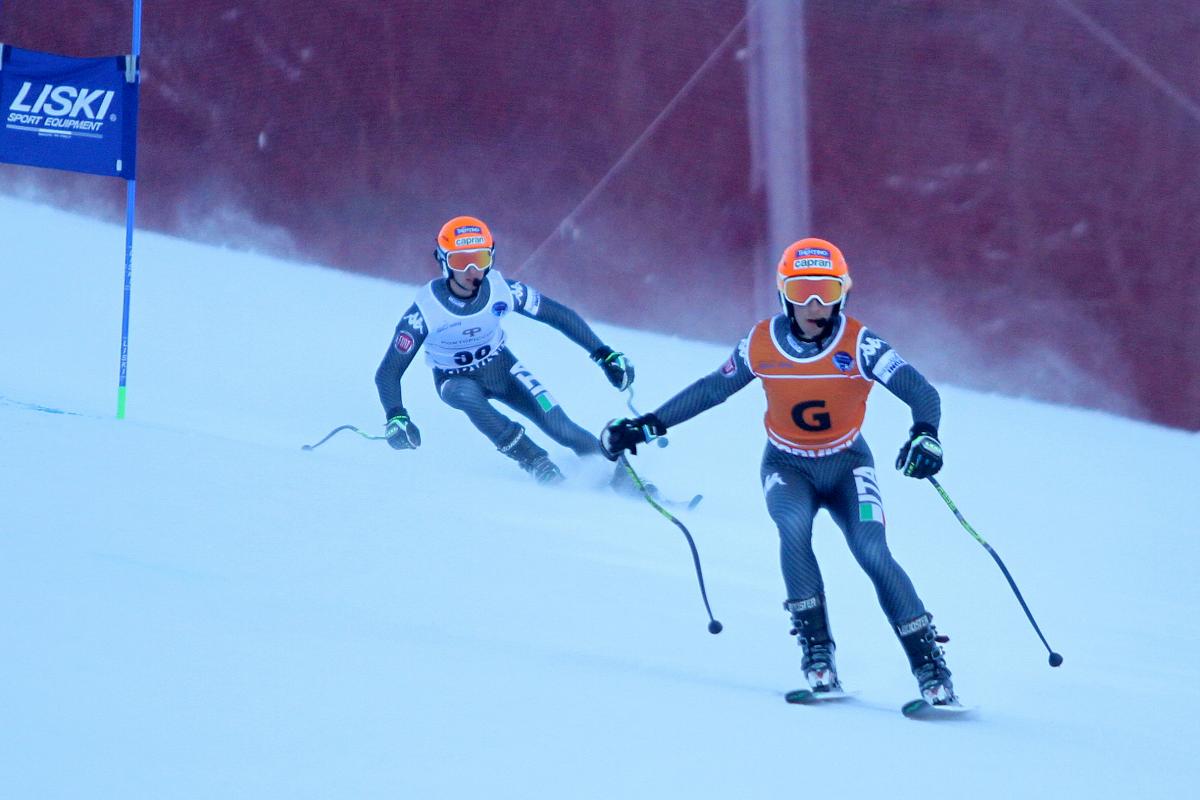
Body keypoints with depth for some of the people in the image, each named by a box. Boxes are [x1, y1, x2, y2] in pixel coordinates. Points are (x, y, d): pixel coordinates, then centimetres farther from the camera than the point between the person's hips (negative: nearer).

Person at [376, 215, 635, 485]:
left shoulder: (502, 290, -22)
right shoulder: (425, 310, -28)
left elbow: (559, 316, -8)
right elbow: (388, 373, -24)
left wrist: (605, 355, -10)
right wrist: (396, 419, -41)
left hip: (501, 368, 2)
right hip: (456, 380, -2)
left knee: (561, 429, -15)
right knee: (466, 394, -37)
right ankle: (535, 462, -26)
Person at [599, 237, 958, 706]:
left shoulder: (859, 344, -19)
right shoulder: (762, 344, -11)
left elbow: (921, 392, -25)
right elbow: (710, 390, 3)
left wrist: (925, 434, -46)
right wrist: (648, 426, 3)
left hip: (847, 465, -1)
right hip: (787, 468, 1)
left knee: (874, 555, -21)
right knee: (793, 527, -30)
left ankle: (930, 664, -15)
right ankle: (816, 650, -24)